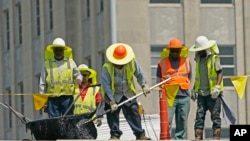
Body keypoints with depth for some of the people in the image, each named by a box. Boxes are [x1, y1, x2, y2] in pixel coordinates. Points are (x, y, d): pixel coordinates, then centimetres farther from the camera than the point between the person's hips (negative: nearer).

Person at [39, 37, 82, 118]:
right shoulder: (47, 64, 9)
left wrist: (79, 79, -9)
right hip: (52, 97, -1)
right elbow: (42, 83, 9)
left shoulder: (70, 62, 13)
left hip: (67, 97, 1)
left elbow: (77, 74, 17)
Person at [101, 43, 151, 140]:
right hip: (113, 96, -2)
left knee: (134, 114, 1)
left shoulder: (132, 62, -17)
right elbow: (106, 86, -25)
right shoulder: (107, 68, -26)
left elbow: (139, 74, 2)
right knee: (112, 115, -2)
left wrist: (144, 85, -9)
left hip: (128, 93, 2)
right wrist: (112, 102, -26)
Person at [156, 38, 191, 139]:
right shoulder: (162, 62, 8)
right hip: (168, 96, -3)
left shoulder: (186, 61, 15)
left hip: (183, 96, 3)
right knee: (167, 121, -11)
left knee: (182, 122, 5)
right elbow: (158, 80, 12)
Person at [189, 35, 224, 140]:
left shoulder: (214, 58, -5)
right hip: (201, 93, 6)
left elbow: (220, 73, -9)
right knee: (199, 116, 0)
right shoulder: (198, 59, 14)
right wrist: (194, 89, 18)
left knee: (215, 116, -2)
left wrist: (217, 87, -19)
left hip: (212, 93, -6)